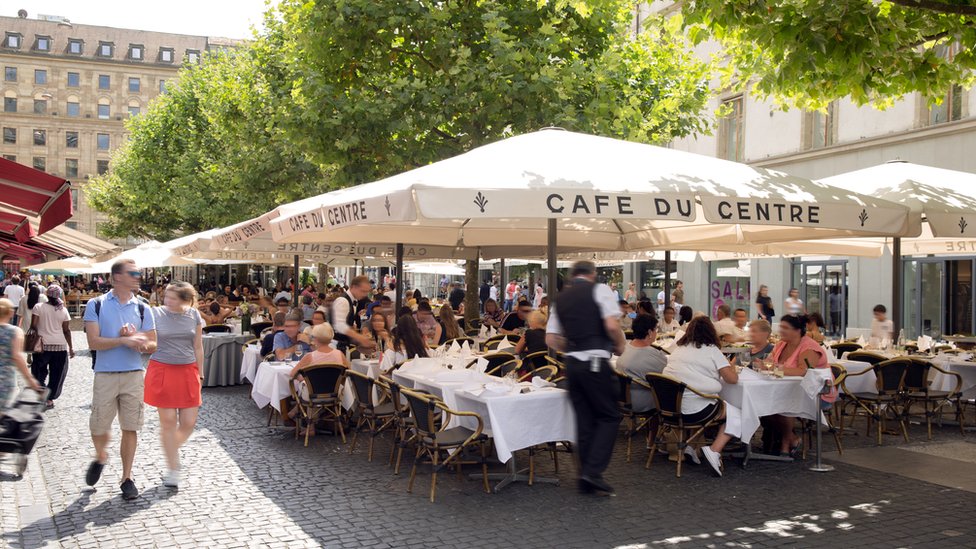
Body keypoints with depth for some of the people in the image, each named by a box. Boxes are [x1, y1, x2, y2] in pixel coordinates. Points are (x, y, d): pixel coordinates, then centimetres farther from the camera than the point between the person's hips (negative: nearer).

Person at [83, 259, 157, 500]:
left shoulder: (142, 309, 5)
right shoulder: (96, 305, -2)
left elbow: (152, 345, 5)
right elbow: (94, 342, -10)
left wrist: (137, 340, -16)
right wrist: (124, 340, -20)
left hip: (134, 375, 2)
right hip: (105, 375, -1)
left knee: (130, 427, 4)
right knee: (98, 426, 5)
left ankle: (127, 477, 16)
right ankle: (100, 457, 38)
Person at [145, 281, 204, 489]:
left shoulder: (194, 316, 3)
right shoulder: (156, 314, -4)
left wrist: (199, 374, 12)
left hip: (187, 372, 2)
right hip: (162, 371, -2)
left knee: (189, 423, 1)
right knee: (168, 422, 1)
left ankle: (171, 451, 31)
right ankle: (173, 470, 13)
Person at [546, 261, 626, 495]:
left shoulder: (560, 298, 14)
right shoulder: (599, 289, -2)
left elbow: (551, 340, 10)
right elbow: (612, 326, -15)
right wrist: (620, 345, 3)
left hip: (571, 362, 6)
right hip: (596, 362, -6)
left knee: (584, 420, 12)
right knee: (609, 417, 4)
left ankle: (586, 477, 15)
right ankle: (593, 471, -7)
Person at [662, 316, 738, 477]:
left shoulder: (678, 349, 15)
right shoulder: (711, 350, -1)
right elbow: (732, 378, -4)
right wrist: (731, 368, 18)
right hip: (694, 412, -6)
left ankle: (689, 445, 14)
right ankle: (714, 450, -4)